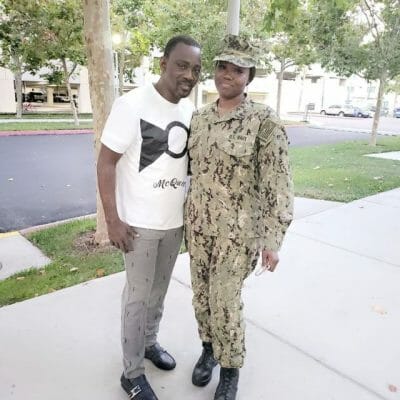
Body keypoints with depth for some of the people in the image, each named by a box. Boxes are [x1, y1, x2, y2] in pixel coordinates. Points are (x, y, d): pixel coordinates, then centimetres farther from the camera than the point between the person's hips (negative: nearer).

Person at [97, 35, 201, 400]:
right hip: (140, 222, -5)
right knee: (138, 295, 6)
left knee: (160, 289, 19)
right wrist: (113, 219, -17)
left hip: (175, 220, 6)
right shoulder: (132, 104, -15)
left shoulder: (190, 110, 3)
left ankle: (149, 342, 42)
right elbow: (106, 162, -14)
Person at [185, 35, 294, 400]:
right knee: (201, 295, 16)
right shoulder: (199, 118, 4)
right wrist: (187, 216, 16)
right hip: (198, 225, 6)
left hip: (238, 230, -5)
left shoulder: (264, 121, -13)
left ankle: (231, 369, 29)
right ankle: (209, 348, 43)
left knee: (225, 302, 2)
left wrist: (273, 239, -14)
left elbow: (278, 184, -13)